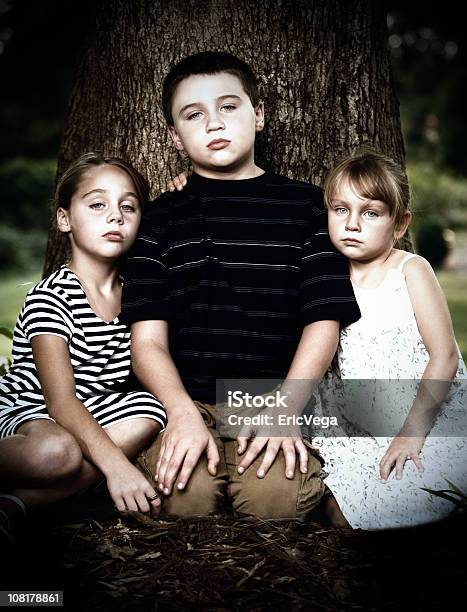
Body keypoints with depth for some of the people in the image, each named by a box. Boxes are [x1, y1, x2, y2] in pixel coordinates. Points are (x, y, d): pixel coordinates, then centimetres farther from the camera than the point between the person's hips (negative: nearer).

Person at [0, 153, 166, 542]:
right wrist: (116, 464, -34)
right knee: (59, 453, -40)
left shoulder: (135, 290, 4)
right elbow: (60, 399, -24)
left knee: (147, 416, -25)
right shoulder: (49, 298, -16)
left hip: (91, 413, 7)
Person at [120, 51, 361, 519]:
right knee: (185, 493, -29)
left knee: (274, 491, -30)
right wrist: (183, 413, -15)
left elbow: (324, 321, 3)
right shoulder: (162, 216, 13)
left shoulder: (303, 204, 12)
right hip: (184, 403, 1)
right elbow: (148, 338, 3)